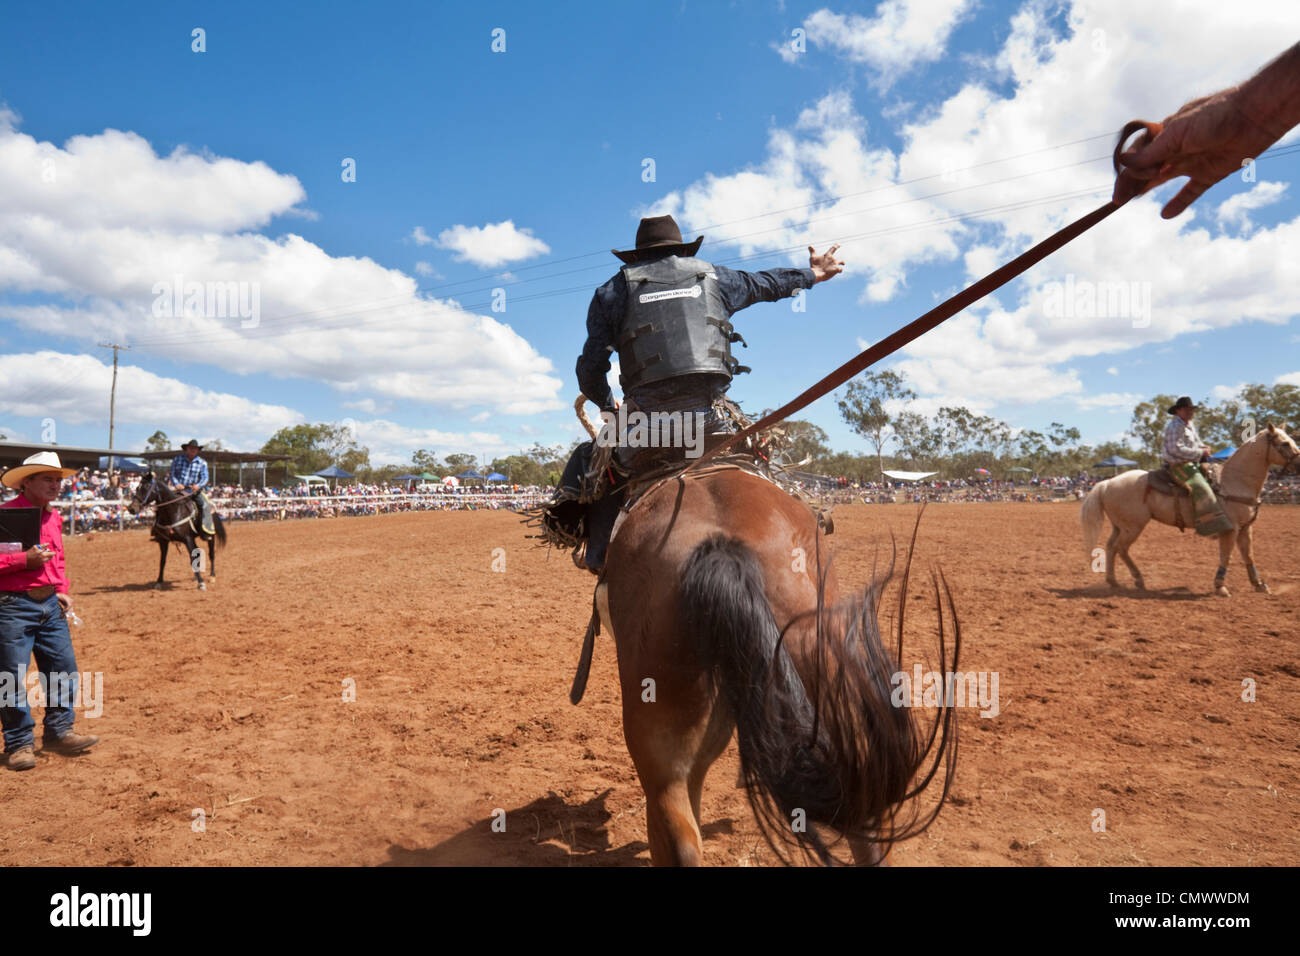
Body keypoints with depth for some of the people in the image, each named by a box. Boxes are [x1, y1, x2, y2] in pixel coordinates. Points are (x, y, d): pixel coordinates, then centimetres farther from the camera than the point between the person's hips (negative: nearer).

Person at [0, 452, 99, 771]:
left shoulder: (54, 518, 12)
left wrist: (62, 591, 11)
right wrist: (26, 559, -22)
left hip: (50, 604, 7)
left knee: (64, 669, 8)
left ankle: (59, 732, 21)